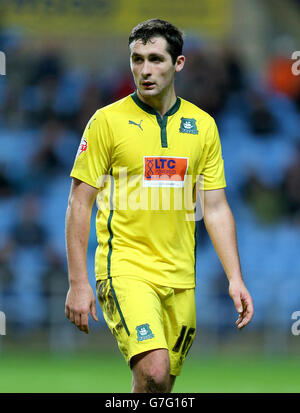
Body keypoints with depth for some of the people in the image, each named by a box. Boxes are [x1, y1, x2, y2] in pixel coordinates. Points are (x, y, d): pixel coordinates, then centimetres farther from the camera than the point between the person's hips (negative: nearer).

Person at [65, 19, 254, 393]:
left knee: (162, 383, 8)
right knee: (153, 373, -24)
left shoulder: (203, 125, 8)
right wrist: (78, 283, -9)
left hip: (180, 278, 4)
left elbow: (215, 208, 11)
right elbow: (79, 203, -3)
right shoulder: (108, 120, -4)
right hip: (125, 268, -4)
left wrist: (235, 278, 3)